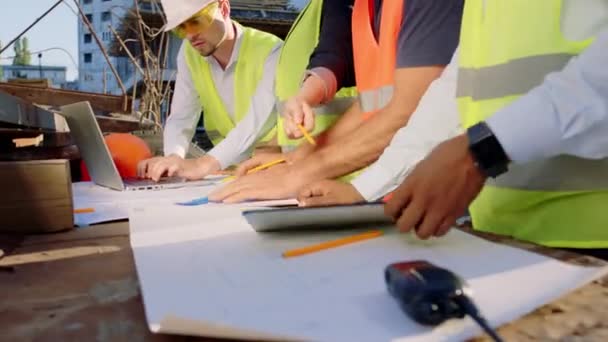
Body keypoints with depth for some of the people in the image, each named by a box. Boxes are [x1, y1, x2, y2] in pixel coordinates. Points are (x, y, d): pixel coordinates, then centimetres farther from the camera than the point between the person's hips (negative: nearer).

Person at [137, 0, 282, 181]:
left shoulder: (270, 51, -18)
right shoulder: (189, 53, -1)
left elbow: (259, 120, -31)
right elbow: (180, 118, -4)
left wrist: (206, 163, -44)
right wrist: (174, 158, -25)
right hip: (231, 169, 4)